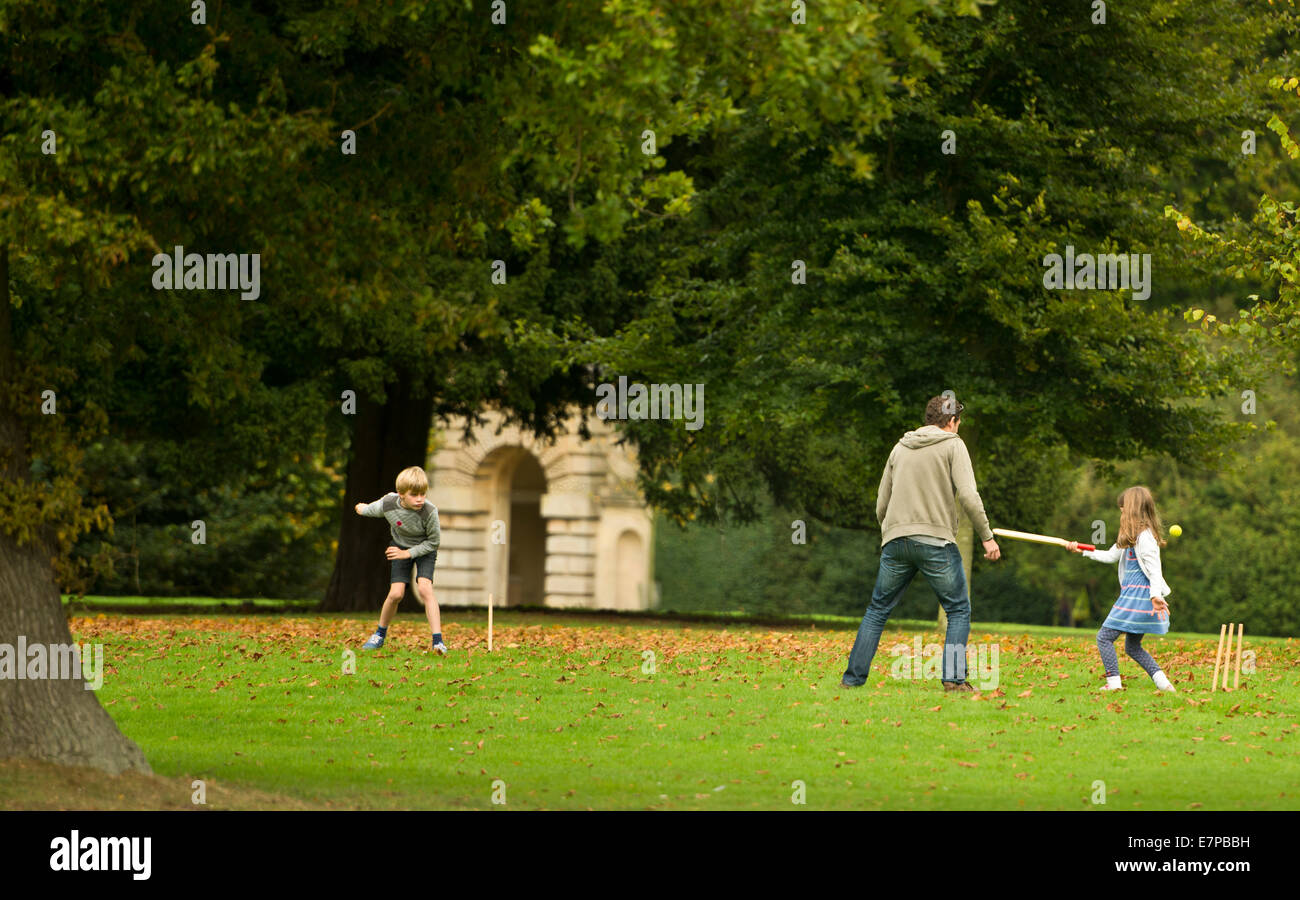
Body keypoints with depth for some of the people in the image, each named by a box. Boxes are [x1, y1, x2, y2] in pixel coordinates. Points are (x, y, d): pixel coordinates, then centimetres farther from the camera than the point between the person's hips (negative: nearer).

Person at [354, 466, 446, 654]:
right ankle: (380, 634, 18)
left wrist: (408, 553, -23)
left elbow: (433, 542, -19)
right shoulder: (387, 505, -26)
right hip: (400, 546, 2)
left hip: (424, 549, -2)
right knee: (396, 593, -8)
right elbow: (371, 510, 0)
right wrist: (362, 509, 22)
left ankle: (438, 641, -24)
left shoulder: (429, 512, -34)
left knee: (425, 588, -22)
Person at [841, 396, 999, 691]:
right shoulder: (952, 445, 1)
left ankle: (853, 676, 9)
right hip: (936, 541, -4)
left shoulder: (900, 448, 16)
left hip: (895, 541, 4)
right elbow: (968, 496, -10)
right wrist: (987, 536, -3)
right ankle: (954, 678, -6)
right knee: (958, 611, 7)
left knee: (878, 609, 13)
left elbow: (881, 505, 17)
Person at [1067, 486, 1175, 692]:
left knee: (1104, 637, -8)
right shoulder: (1131, 537, 17)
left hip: (1138, 597, -11)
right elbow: (1111, 555, 25)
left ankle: (1113, 683, -11)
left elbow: (1153, 567, -20)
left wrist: (1156, 595, -31)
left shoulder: (1144, 537, -14)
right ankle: (1162, 682, 7)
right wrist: (1082, 551, 24)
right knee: (1132, 647, 14)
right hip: (1133, 596, 11)